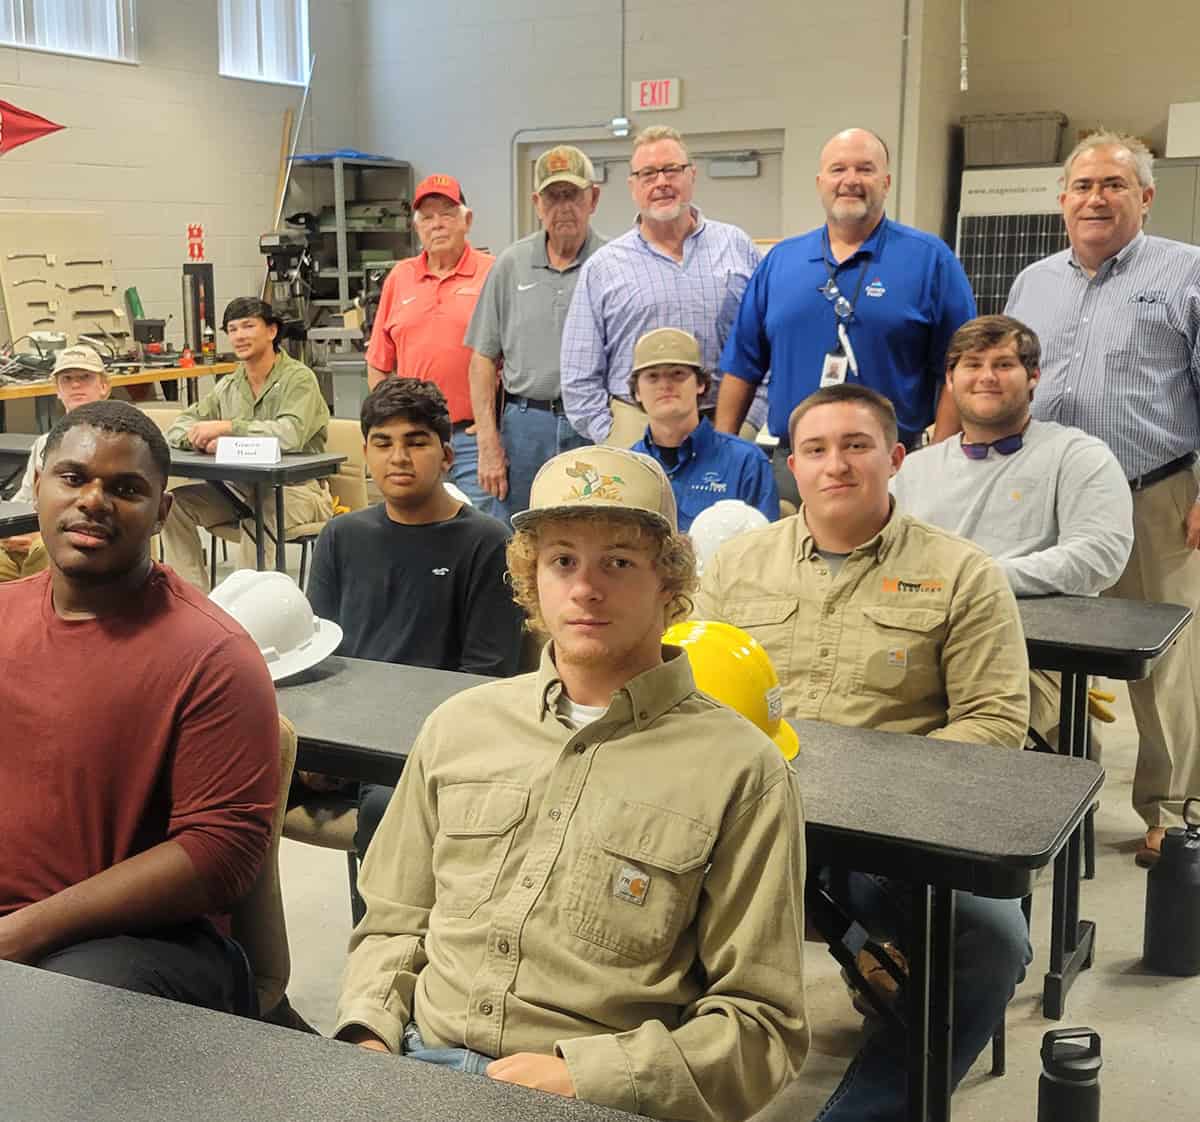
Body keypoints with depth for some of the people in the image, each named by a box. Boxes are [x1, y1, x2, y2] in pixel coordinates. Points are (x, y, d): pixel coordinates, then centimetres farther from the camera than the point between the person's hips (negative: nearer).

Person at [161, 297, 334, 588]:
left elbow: (291, 435, -27)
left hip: (295, 488, -6)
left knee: (259, 515, -36)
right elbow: (177, 430, 7)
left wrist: (226, 427, -25)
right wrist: (202, 438, -17)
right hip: (240, 487, 7)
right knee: (176, 502, -11)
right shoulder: (228, 386, 11)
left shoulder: (298, 378, -9)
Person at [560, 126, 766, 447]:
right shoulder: (602, 268, 9)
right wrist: (610, 440, -3)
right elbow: (580, 379, 7)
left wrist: (748, 422, 1)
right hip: (634, 435, -1)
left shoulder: (737, 247, 12)